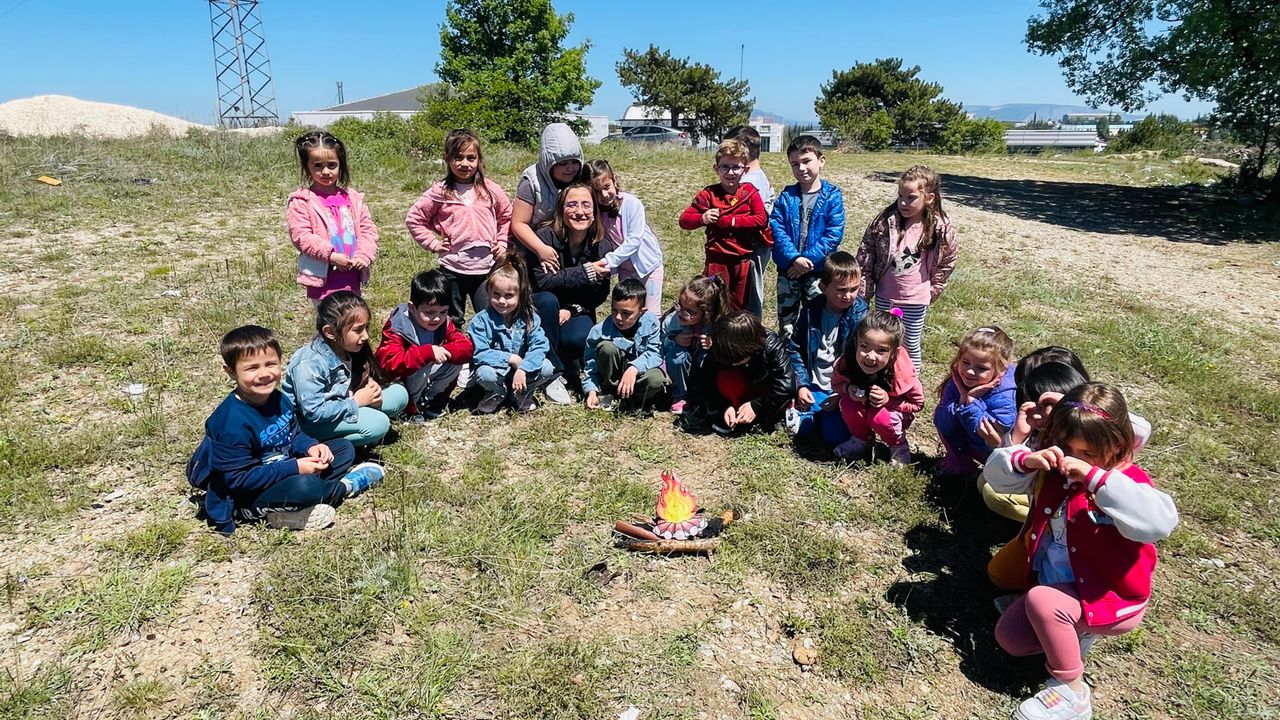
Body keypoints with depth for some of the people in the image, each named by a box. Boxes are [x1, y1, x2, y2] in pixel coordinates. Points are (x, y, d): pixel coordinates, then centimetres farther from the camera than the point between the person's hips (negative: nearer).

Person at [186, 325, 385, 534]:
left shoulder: (279, 399, -1)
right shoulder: (233, 422, -27)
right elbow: (237, 479, -25)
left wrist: (310, 446, -10)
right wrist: (294, 468, -26)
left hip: (284, 473, 9)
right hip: (245, 499, -9)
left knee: (345, 449, 8)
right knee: (303, 486, -37)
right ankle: (346, 486, -1)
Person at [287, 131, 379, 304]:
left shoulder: (353, 198, 7)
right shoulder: (301, 201, -5)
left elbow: (368, 228, 5)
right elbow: (301, 236, -13)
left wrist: (363, 256, -11)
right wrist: (331, 255, -22)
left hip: (352, 280, 5)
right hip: (324, 282, -5)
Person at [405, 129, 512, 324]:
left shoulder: (492, 190, 2)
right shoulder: (440, 192, -2)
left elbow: (506, 217, 16)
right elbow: (413, 219, 5)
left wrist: (502, 243, 6)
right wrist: (433, 243, -2)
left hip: (486, 268, 1)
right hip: (453, 268, 0)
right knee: (451, 322, 14)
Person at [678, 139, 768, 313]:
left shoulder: (750, 193, 1)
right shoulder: (708, 194, -1)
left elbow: (762, 219, -11)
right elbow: (684, 220, -1)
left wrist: (730, 221, -16)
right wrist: (702, 218, -22)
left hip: (743, 259, 1)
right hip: (717, 259, -1)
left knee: (740, 305, 13)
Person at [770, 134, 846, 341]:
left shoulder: (832, 196, -5)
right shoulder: (787, 196, 1)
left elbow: (834, 234, -12)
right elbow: (775, 227, -8)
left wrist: (808, 259, -18)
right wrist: (794, 257, -20)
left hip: (818, 271, -2)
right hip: (787, 270, 2)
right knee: (786, 323, 12)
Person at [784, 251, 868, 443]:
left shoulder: (860, 316, -7)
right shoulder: (811, 310, -1)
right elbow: (795, 349, 4)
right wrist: (801, 385, -5)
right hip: (814, 385, 1)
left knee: (834, 435, -15)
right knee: (803, 429, -17)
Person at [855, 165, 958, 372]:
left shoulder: (940, 229, -12)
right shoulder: (885, 221, -12)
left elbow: (948, 260, 4)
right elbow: (865, 256, -7)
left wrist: (933, 289, 5)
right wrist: (862, 292, -7)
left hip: (916, 300, -1)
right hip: (885, 296, 1)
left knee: (911, 346, 13)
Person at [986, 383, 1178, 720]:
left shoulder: (1128, 481, -22)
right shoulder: (1051, 470, -4)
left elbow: (1160, 522, -44)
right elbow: (996, 473, -5)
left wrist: (1094, 477, -46)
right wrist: (1026, 459, -27)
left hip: (1110, 600, -7)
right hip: (1060, 588, 7)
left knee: (1041, 600, -32)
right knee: (1008, 638, 2)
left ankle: (1072, 690, -11)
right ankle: (1076, 630, 21)